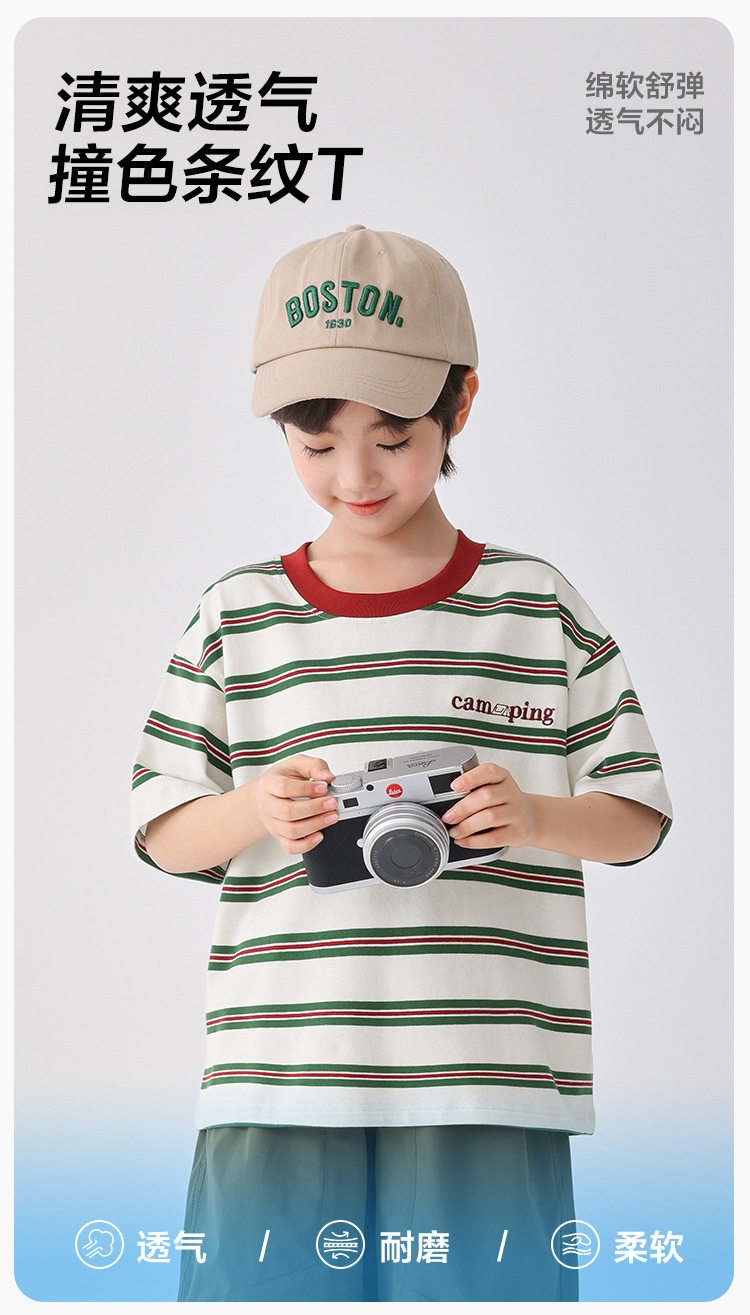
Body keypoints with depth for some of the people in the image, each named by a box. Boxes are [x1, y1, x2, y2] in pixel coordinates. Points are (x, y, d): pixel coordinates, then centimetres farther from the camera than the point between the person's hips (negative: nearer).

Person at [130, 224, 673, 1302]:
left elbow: (638, 815, 7)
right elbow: (162, 831, 8)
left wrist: (534, 817, -14)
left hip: (491, 1085, 0)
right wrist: (253, 812, -13)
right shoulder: (237, 617, 7)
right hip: (277, 1077, 1)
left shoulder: (541, 610, 5)